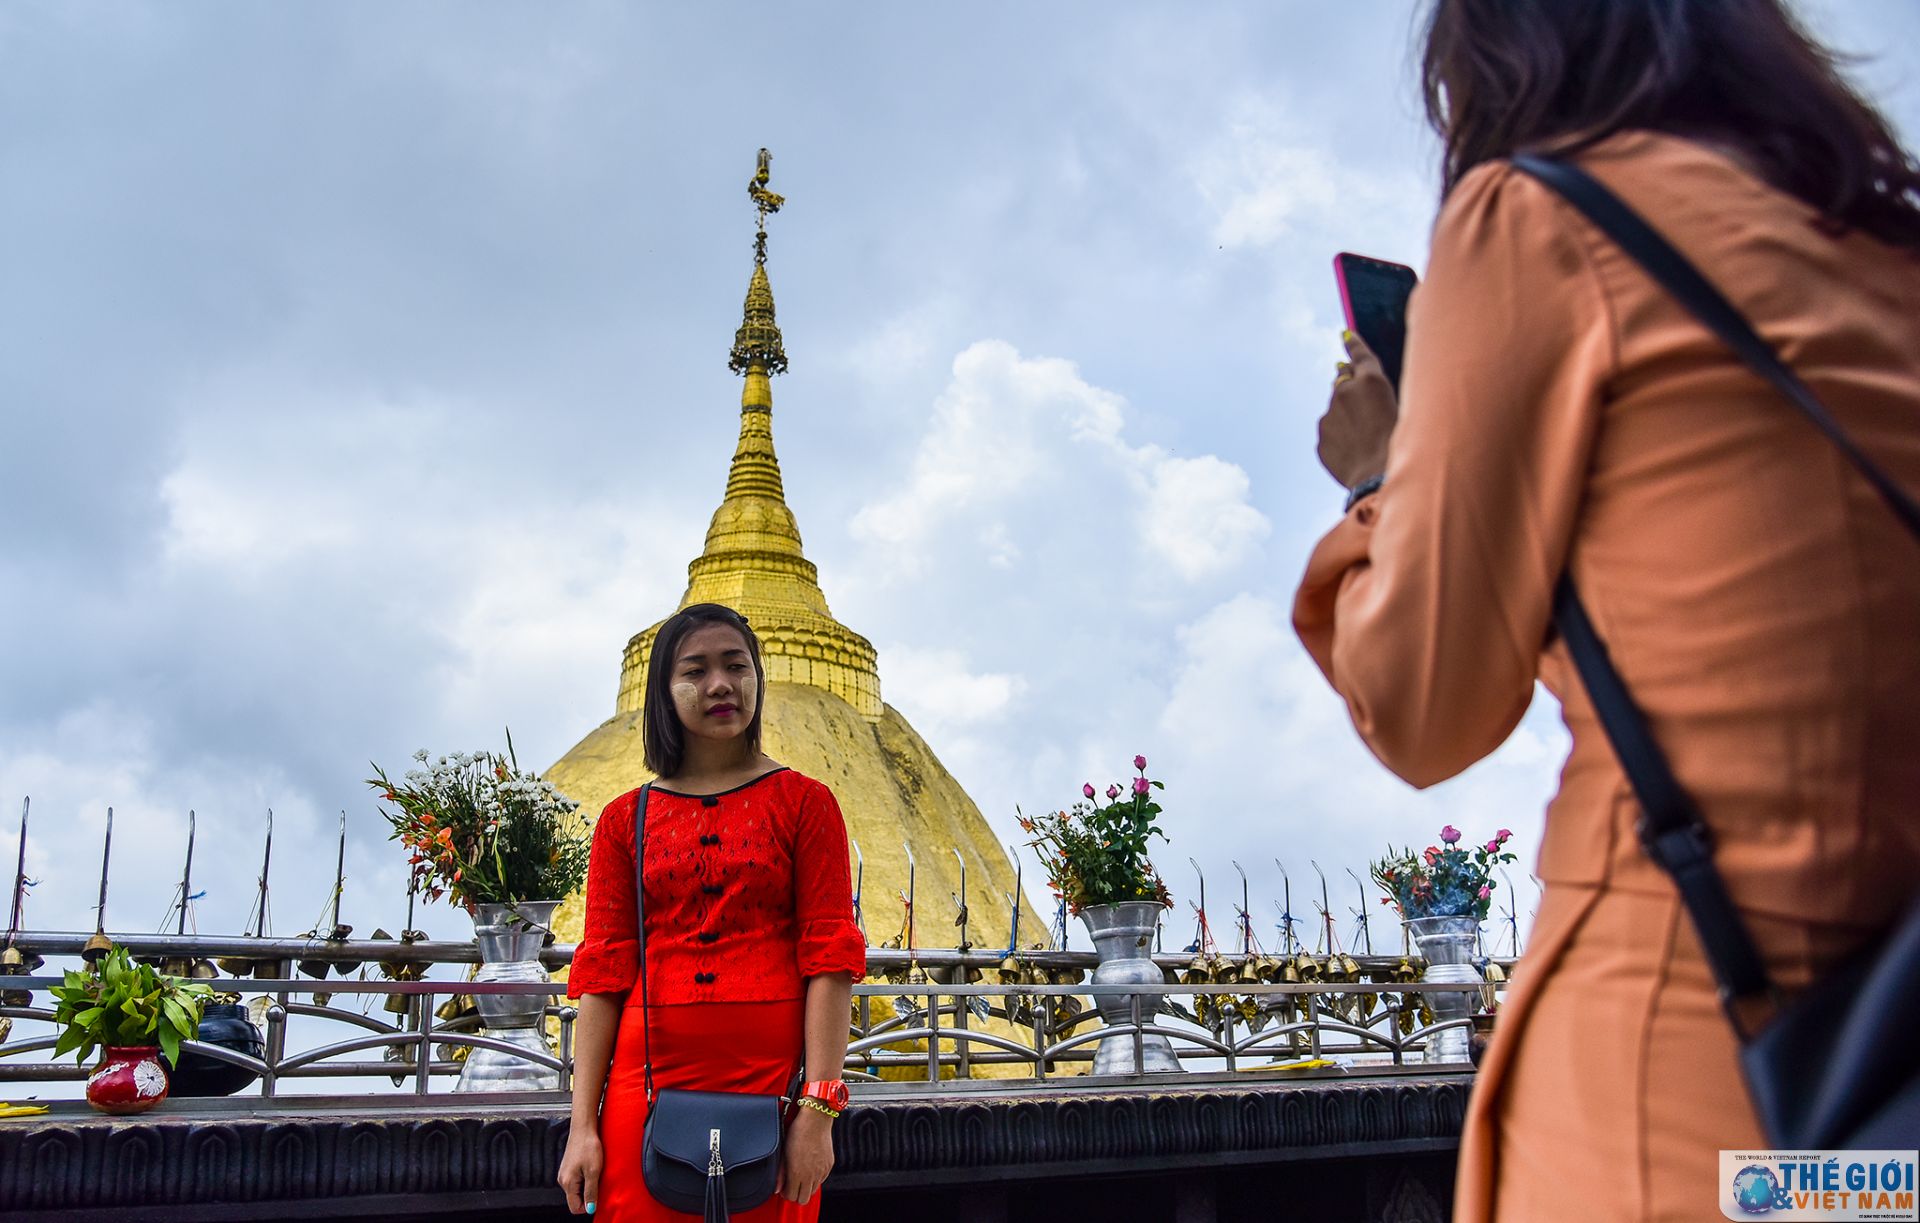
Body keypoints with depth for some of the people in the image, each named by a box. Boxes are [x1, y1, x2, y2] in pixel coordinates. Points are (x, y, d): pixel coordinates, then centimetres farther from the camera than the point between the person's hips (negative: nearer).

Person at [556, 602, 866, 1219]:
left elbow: (830, 958, -4)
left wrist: (818, 1110, -11)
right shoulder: (626, 819, 8)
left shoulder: (804, 802, 2)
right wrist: (582, 1124, -1)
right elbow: (603, 974, 5)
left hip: (771, 1075, -1)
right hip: (650, 1076, 2)